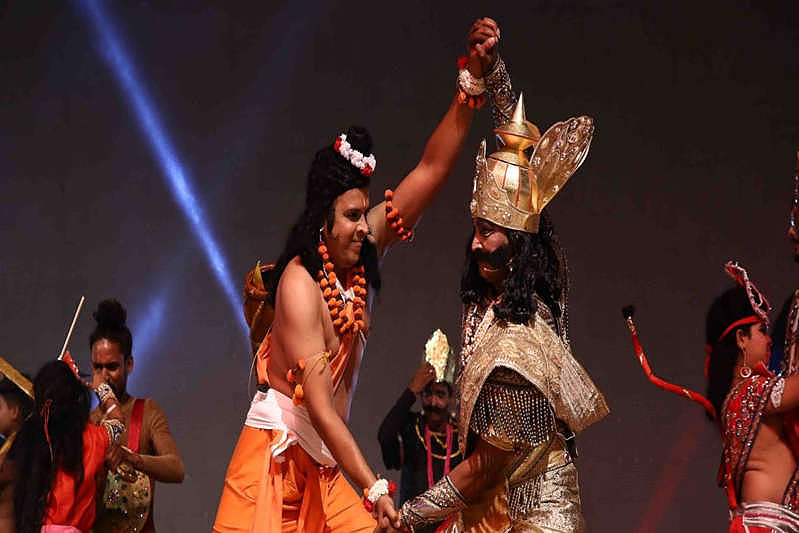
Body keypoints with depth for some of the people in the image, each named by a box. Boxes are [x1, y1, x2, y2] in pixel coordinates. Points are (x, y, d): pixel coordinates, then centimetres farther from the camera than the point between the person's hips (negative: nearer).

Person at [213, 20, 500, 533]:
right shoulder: (301, 284, -19)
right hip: (279, 460, -7)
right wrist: (374, 489, -28)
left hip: (325, 468, 7)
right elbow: (320, 408, -24)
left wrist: (473, 79, -7)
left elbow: (431, 169, 1)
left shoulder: (359, 255, 2)